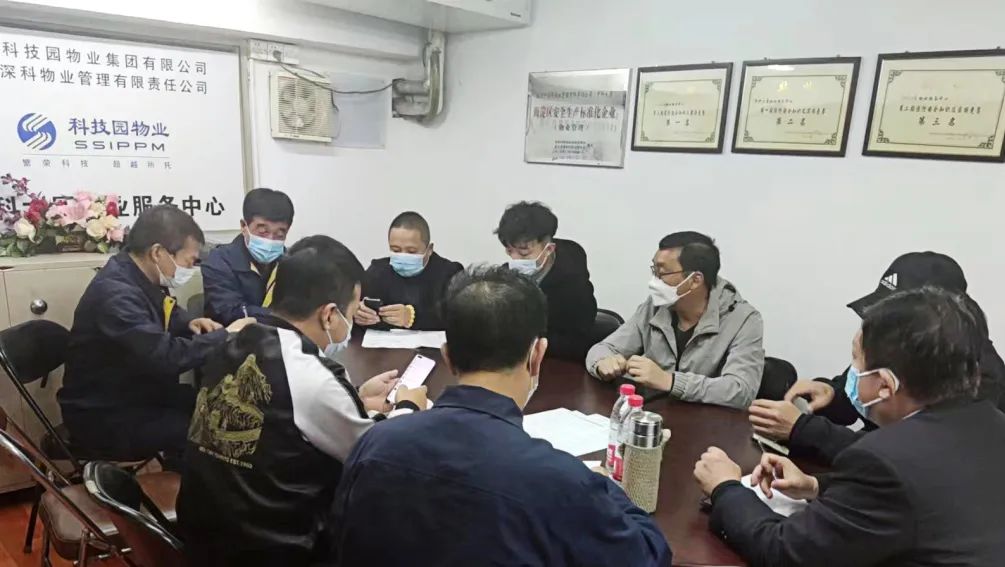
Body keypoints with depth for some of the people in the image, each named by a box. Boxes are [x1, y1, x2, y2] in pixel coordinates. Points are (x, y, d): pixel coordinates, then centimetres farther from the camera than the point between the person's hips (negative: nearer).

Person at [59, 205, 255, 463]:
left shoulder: (137, 277, 1)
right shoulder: (115, 293, -28)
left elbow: (163, 313, 22)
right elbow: (166, 357, -35)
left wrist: (189, 324, -1)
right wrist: (224, 335, -22)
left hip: (134, 392, 9)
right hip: (103, 416, -9)